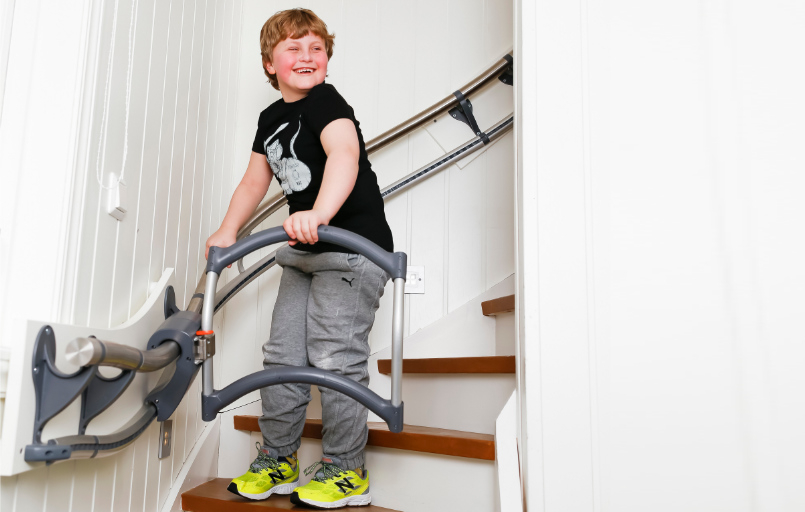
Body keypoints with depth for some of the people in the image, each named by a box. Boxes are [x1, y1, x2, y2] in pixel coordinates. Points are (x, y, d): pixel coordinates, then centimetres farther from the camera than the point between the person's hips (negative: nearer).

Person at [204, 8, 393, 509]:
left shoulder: (326, 102, -12)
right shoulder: (272, 118, 14)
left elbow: (345, 154, -33)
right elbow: (254, 182, 21)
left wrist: (319, 212, -48)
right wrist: (228, 232, 12)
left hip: (354, 247, -8)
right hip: (306, 252, 9)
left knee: (335, 357, -8)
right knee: (283, 354, 9)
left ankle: (347, 471, 8)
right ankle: (278, 458, 24)